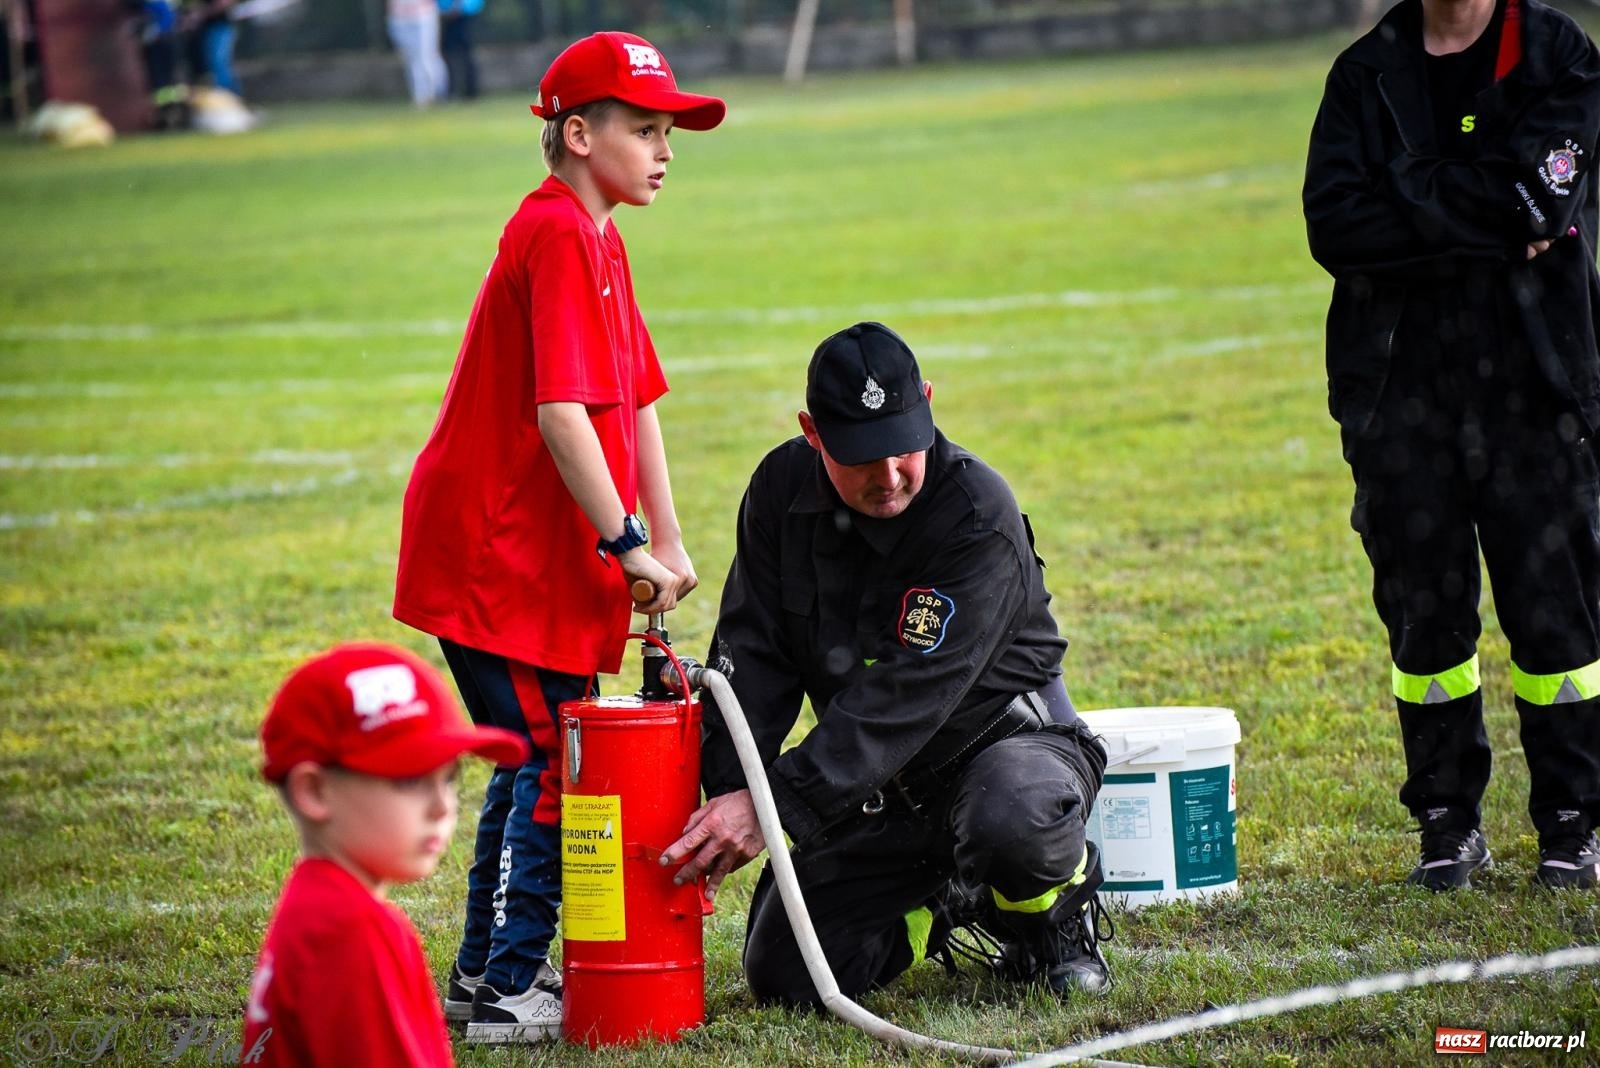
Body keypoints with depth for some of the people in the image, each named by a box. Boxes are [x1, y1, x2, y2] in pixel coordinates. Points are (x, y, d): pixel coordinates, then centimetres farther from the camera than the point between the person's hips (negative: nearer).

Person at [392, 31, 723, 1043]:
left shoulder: (599, 239, 15)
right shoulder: (560, 234, -17)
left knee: (537, 758, 16)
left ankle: (488, 972, 25)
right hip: (495, 552, -10)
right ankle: (509, 991, -4)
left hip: (540, 556, 10)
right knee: (553, 762, -7)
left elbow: (637, 400, 16)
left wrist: (668, 542, 11)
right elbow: (561, 411, -24)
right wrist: (628, 544, -21)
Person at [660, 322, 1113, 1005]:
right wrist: (731, 792, -25)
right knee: (782, 973, -8)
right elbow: (751, 654, -8)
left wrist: (777, 808, -37)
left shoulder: (979, 518, -25)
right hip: (879, 786, 6)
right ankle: (953, 905, 19)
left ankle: (1058, 917, -4)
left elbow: (904, 697, -31)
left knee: (1012, 821, -41)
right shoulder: (783, 489, -7)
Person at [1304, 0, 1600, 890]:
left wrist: (1408, 190, -8)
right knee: (1423, 614, 5)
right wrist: (1491, 224, -13)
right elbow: (1334, 226, -6)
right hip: (1403, 392, 2)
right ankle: (1449, 822, 15)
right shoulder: (1367, 75, 8)